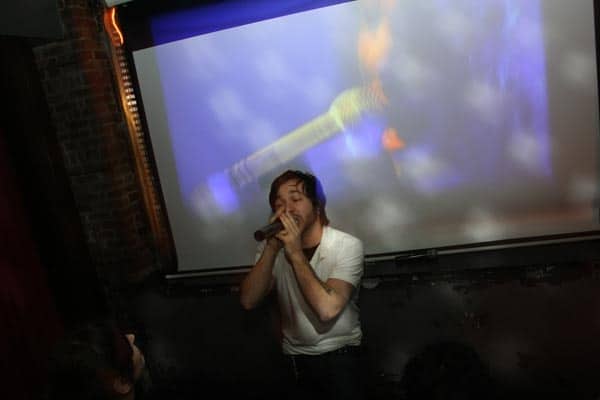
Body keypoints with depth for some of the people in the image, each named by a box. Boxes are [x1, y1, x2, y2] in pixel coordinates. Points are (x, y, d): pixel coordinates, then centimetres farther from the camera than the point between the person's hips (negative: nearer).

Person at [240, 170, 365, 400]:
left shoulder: (347, 245, -15)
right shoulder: (271, 247, -2)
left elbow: (327, 308, -28)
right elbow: (248, 301, -15)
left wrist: (296, 254, -28)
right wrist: (272, 248, -25)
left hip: (339, 354, -3)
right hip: (295, 356, 3)